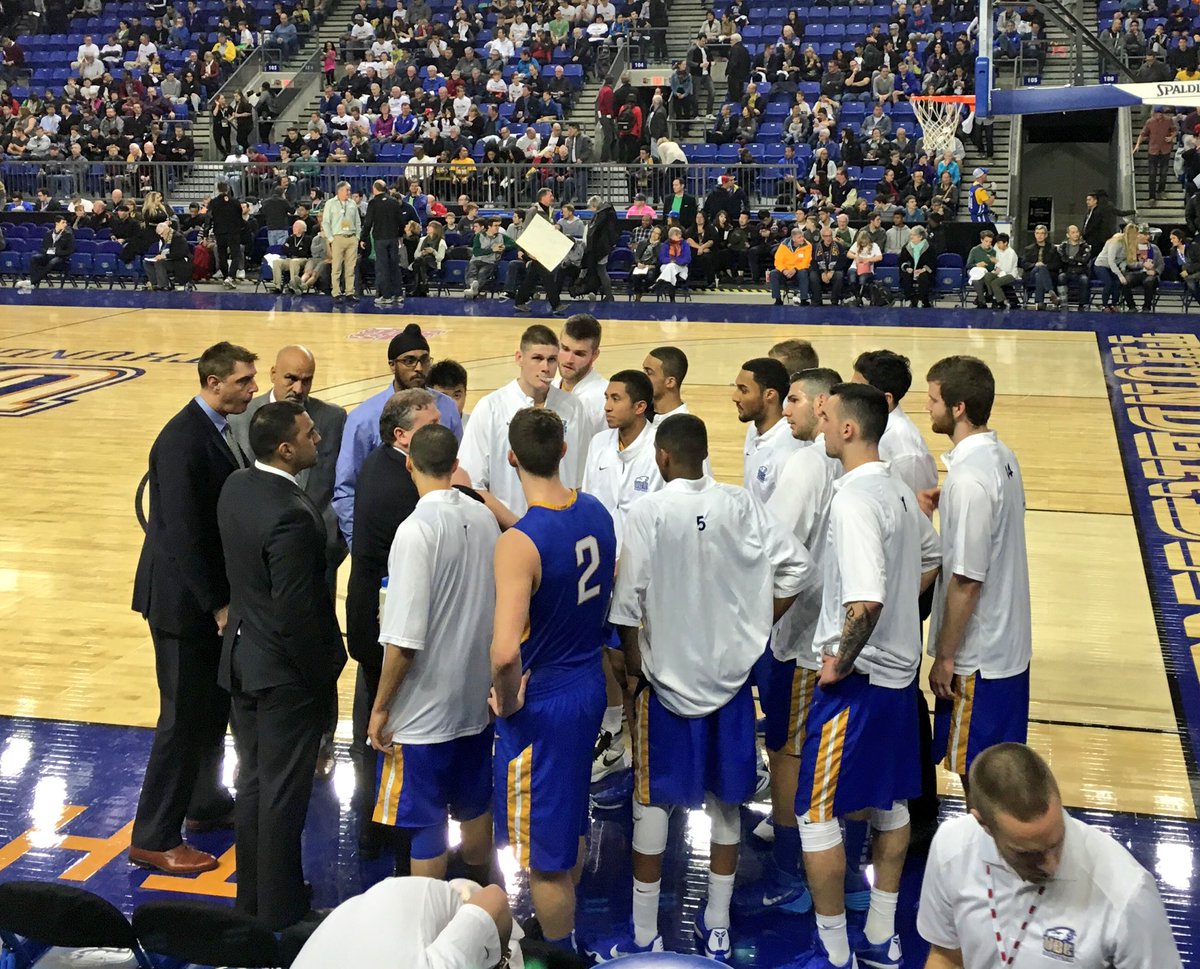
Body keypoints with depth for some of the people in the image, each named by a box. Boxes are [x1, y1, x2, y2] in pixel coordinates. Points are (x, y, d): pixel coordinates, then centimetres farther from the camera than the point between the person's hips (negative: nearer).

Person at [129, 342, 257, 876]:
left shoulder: (219, 430, 7)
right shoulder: (182, 440, -22)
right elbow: (182, 532, -24)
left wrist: (226, 596, 6)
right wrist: (216, 605, -20)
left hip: (214, 594, 9)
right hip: (184, 600, -9)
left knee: (215, 706, 21)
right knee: (183, 717, -1)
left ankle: (206, 803, 38)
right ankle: (154, 838, 10)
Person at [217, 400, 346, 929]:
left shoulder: (236, 486, -1)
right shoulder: (291, 514, -28)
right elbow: (298, 611, -25)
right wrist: (323, 673, -12)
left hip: (243, 660, 8)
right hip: (286, 672, -8)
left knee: (252, 782, 19)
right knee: (283, 795, 6)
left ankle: (251, 895, 34)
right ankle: (280, 910, 19)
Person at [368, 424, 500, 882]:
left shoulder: (417, 530, -21)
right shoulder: (483, 517, -1)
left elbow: (404, 640, -22)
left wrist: (380, 707, -10)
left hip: (425, 708, -7)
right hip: (478, 696, 7)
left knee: (425, 825, 5)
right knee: (474, 805, 22)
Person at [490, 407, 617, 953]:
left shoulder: (517, 545, -28)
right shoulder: (596, 512, -4)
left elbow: (505, 653, -36)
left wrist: (506, 702, -17)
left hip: (540, 704, -8)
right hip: (589, 685, 8)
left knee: (543, 852, 10)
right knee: (570, 820, 27)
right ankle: (559, 929, 47)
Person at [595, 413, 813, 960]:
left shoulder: (647, 513, -14)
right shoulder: (739, 505, -4)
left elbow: (628, 602, -15)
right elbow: (798, 568, -7)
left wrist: (633, 659, 1)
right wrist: (756, 625, 4)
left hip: (668, 679, -3)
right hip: (731, 674, 3)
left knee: (652, 803, 9)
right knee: (725, 801, 15)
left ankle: (645, 937, 16)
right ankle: (717, 929, 25)